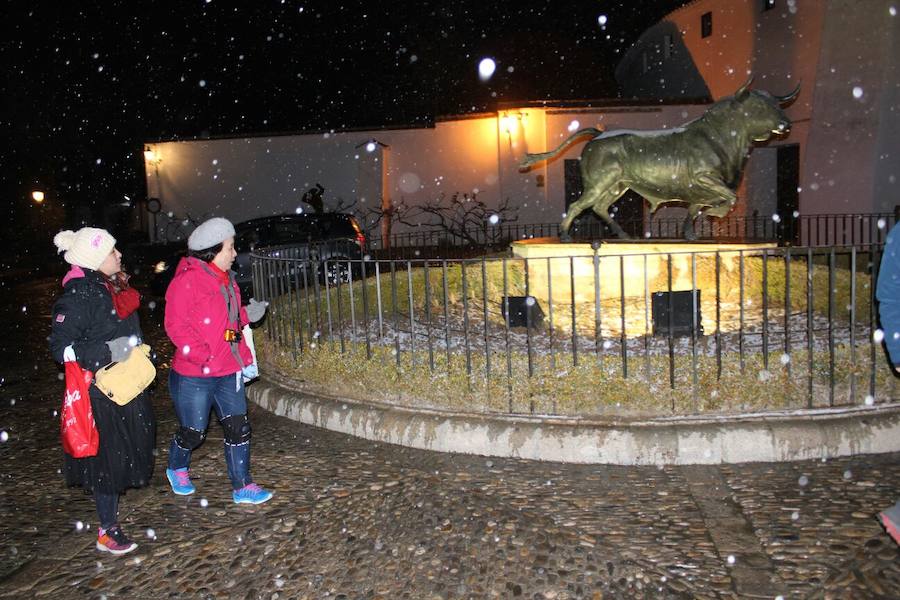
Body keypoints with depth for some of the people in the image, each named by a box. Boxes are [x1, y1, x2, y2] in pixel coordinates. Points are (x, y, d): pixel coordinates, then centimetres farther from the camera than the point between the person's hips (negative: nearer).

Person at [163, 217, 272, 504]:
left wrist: (246, 314, 3)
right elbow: (176, 326, -20)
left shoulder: (225, 278, 10)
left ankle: (242, 486, 15)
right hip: (194, 375, -7)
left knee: (238, 427, 5)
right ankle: (177, 469, 40)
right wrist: (203, 357, -26)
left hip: (228, 372, 7)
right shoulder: (187, 280, -16)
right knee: (193, 432, 10)